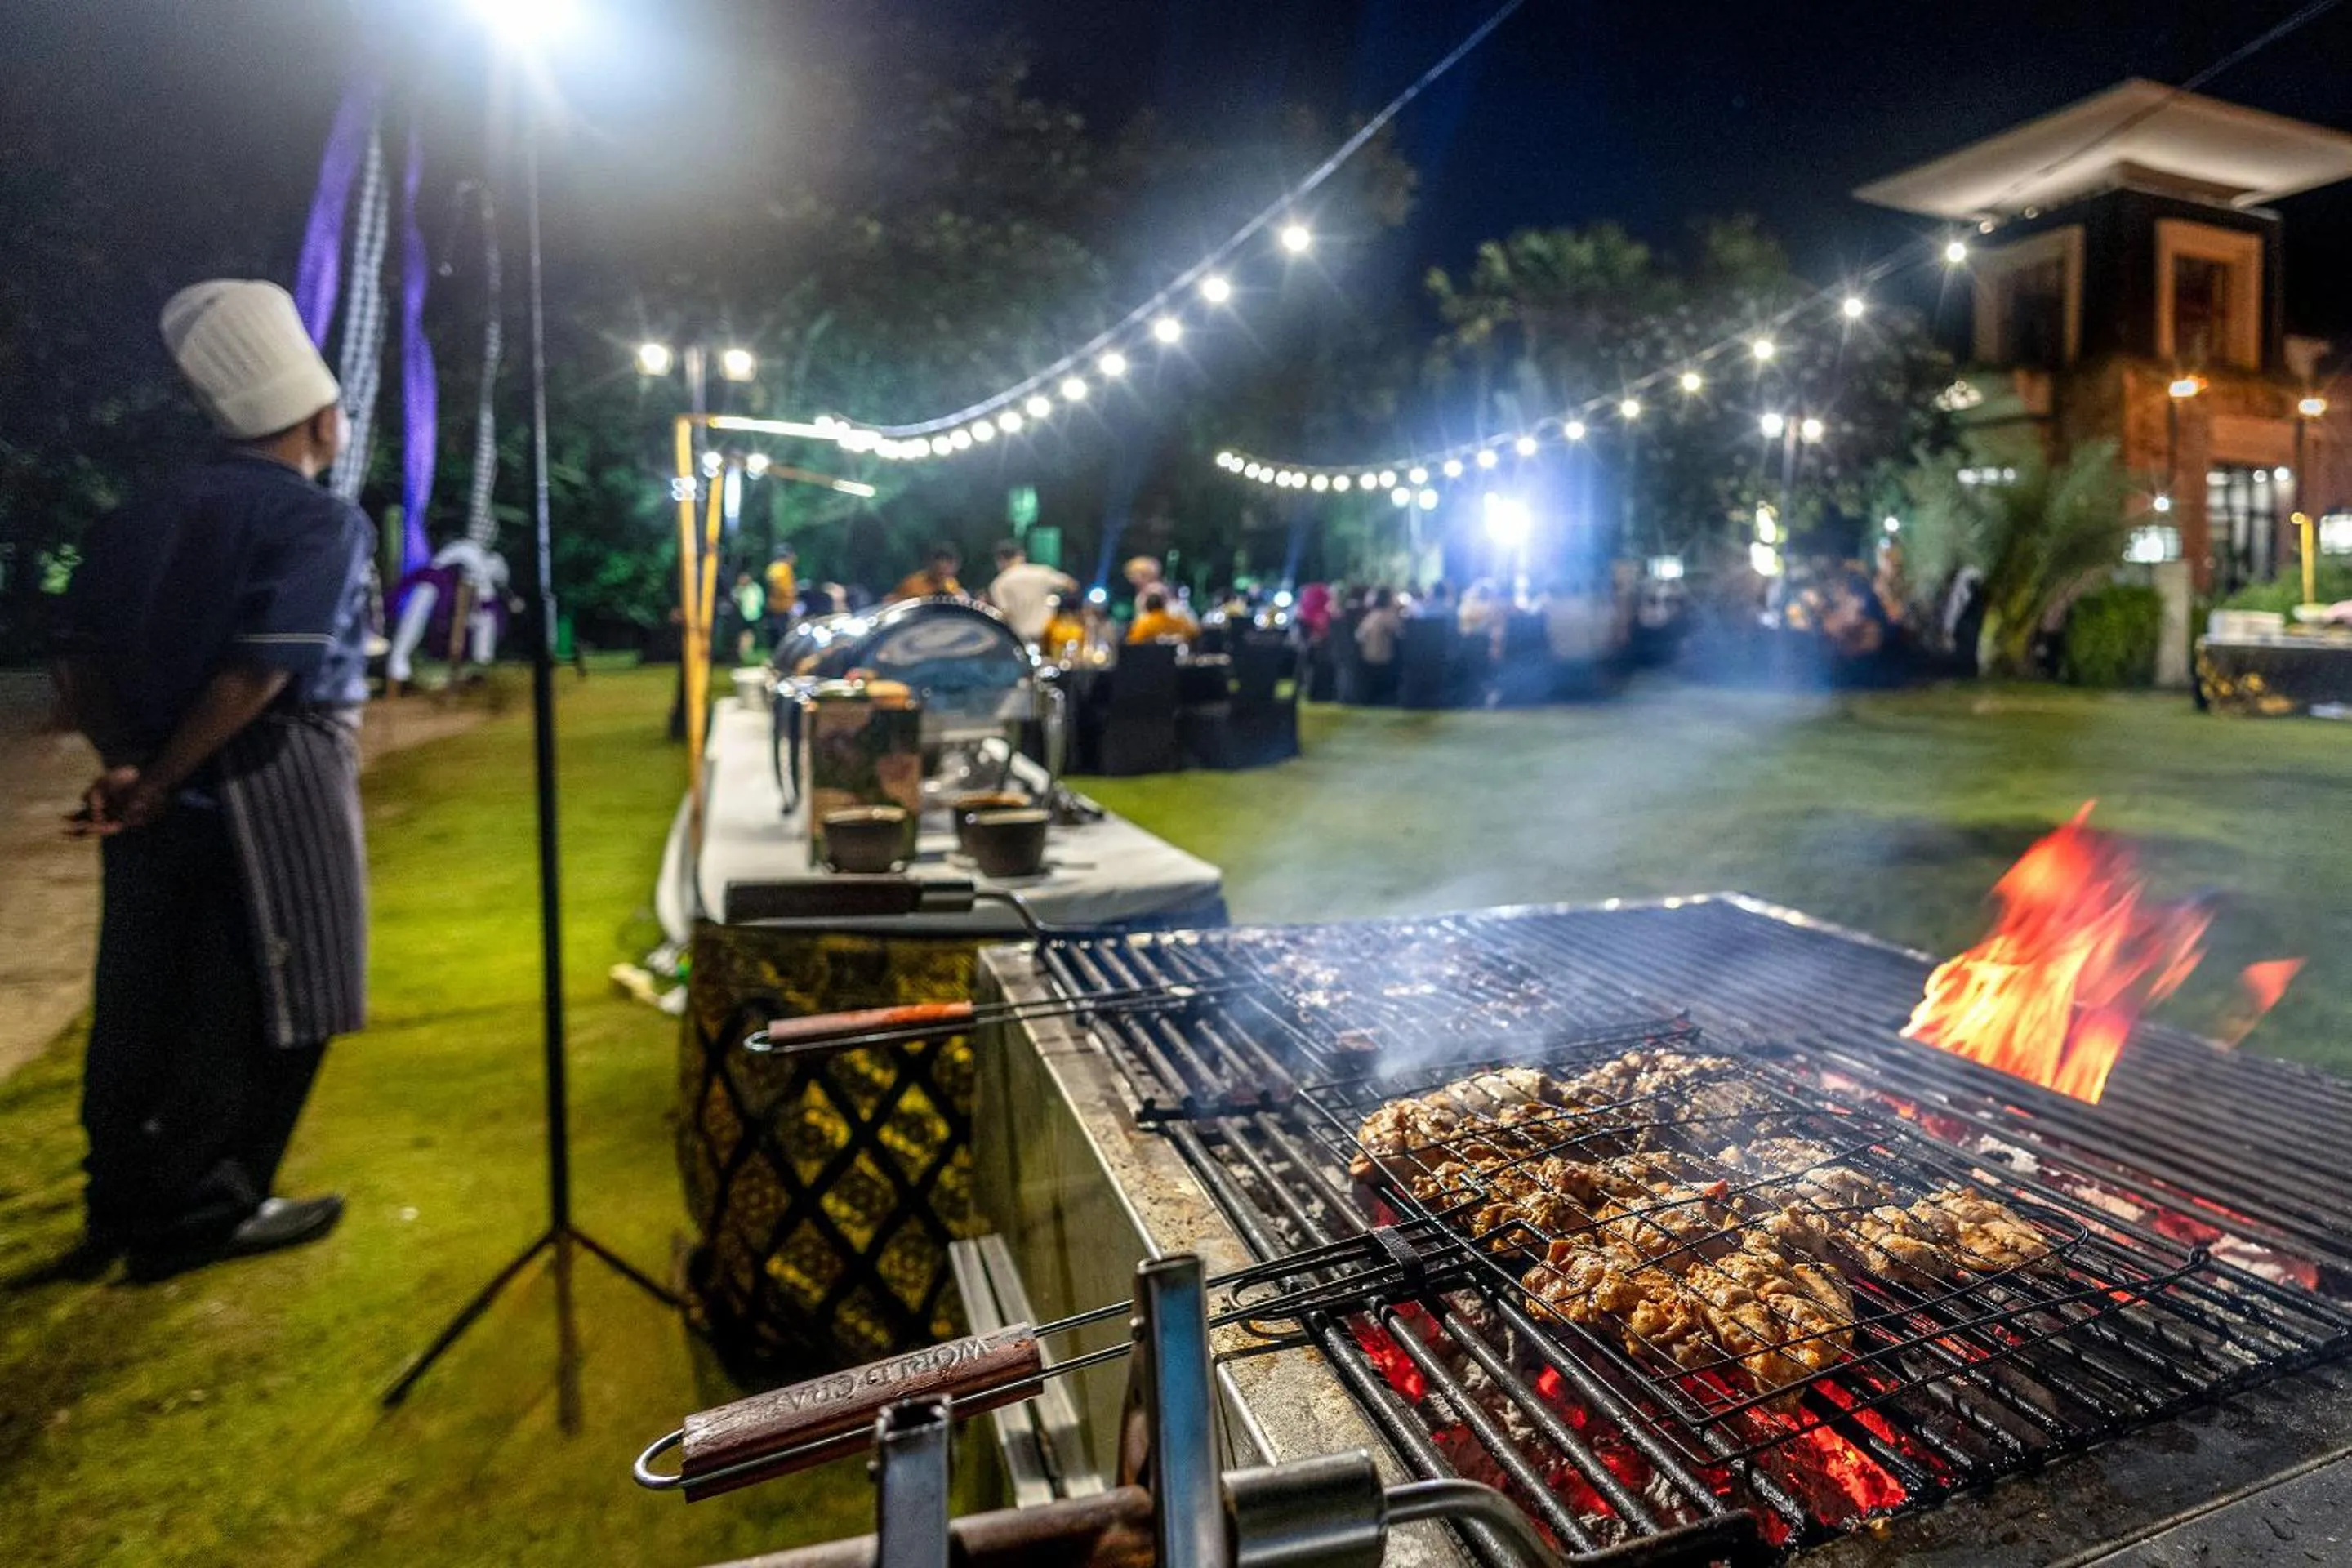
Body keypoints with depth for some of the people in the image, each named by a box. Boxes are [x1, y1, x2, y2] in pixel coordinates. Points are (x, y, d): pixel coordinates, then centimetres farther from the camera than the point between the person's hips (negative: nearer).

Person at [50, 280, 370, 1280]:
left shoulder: (150, 515, 11)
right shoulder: (322, 522, -10)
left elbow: (79, 660, 3)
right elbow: (261, 671, -20)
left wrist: (127, 763, -4)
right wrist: (160, 785, -14)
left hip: (167, 797, 7)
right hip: (270, 791, -7)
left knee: (151, 996, 16)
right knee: (262, 1004, 5)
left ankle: (122, 1203, 30)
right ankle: (199, 1212, 15)